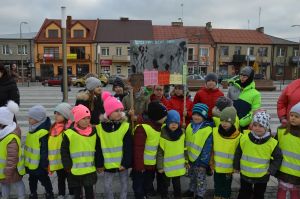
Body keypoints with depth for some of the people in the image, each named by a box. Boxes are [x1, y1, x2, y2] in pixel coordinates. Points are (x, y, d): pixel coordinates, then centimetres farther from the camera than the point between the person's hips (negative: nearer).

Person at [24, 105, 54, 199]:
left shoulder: (43, 133, -26)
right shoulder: (33, 129, 4)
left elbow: (45, 150, -23)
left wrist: (44, 163, -19)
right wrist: (27, 160, 22)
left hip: (39, 164, -8)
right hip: (31, 163, 8)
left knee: (44, 179, 12)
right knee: (32, 180, 23)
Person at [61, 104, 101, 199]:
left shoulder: (94, 132, -2)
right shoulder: (69, 133, -11)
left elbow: (98, 150, 6)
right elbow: (64, 151, -3)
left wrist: (98, 165, 7)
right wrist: (68, 166, -6)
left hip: (90, 170, 1)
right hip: (75, 171, -1)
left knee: (89, 191, 11)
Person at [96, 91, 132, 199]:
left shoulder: (125, 126, -11)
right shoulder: (100, 126, -7)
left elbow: (128, 147, -9)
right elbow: (98, 147, -1)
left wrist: (126, 162, -12)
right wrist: (100, 163, 0)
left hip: (122, 162, 0)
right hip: (108, 163, 1)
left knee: (124, 184, 14)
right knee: (107, 186, 11)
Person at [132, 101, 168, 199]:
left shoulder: (160, 126, 0)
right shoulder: (143, 128, -26)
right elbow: (138, 150, -23)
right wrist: (139, 166, -19)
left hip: (152, 164, 7)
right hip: (142, 164, -7)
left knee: (148, 184, 26)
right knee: (139, 188, 12)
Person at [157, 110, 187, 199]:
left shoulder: (182, 133, -6)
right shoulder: (163, 135, -20)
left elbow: (184, 148, 7)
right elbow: (160, 152, -15)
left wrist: (186, 160, 9)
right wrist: (160, 166, -12)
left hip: (178, 165, 3)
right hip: (167, 166, -3)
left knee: (177, 183, 22)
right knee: (165, 184, 16)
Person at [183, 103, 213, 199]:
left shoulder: (208, 130, -20)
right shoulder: (190, 126, -1)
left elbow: (207, 148, -17)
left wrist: (204, 162, -15)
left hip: (200, 160, -6)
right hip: (190, 158, 6)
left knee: (200, 179, 13)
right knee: (192, 177, 26)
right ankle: (192, 190, 47)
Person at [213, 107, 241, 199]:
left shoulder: (238, 136, -17)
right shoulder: (215, 131, -9)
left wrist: (235, 167, -3)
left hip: (228, 169, -2)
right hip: (217, 167, 2)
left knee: (226, 188, 16)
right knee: (217, 187, 18)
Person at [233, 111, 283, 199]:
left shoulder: (272, 143, -17)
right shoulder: (244, 138, -14)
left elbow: (278, 157, -2)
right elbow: (238, 153, -1)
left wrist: (271, 170, -6)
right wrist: (236, 166, 4)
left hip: (262, 176, 0)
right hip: (245, 174, 1)